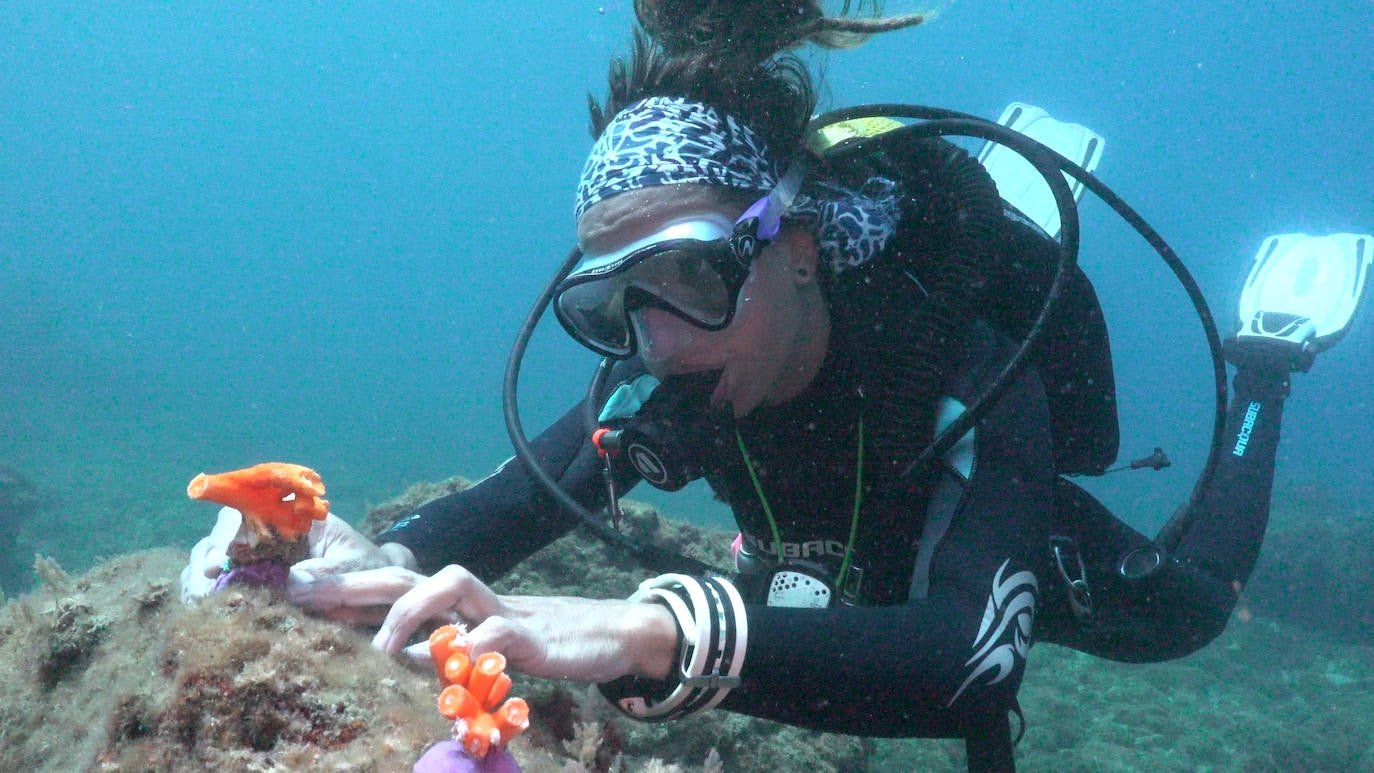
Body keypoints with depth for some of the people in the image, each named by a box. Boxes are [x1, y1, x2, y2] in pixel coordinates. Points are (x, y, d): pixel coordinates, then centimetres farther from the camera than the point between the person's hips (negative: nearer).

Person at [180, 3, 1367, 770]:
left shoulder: (960, 379, -48)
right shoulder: (672, 379, -33)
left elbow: (973, 655, -63)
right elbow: (514, 503, -34)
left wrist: (659, 635, -79)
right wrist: (389, 561, -58)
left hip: (1014, 555, -4)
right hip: (837, 553, 4)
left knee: (1189, 607, 27)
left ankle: (1259, 369, 44)